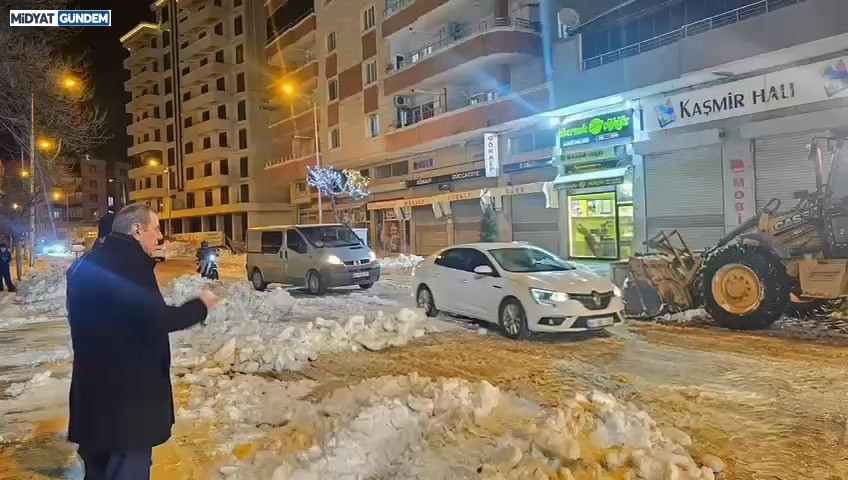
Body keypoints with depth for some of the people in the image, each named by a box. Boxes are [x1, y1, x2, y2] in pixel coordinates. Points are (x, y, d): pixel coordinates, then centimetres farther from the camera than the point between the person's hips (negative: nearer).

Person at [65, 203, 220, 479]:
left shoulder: (89, 264, 11)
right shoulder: (129, 263, -20)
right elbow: (157, 319, -24)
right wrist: (201, 305, -9)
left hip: (95, 389, 10)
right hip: (126, 391, -10)